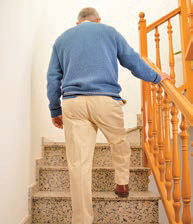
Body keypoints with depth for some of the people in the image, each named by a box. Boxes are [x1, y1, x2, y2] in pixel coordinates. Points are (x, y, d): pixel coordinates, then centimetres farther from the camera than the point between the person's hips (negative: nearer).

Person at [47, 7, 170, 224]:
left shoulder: (61, 39, 24)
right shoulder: (109, 31, 17)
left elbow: (53, 77, 19)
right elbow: (133, 60, 16)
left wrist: (55, 111, 22)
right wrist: (156, 77, 30)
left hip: (72, 103, 2)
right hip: (106, 100, -1)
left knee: (79, 163, 0)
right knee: (120, 143, 24)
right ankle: (122, 184, 34)